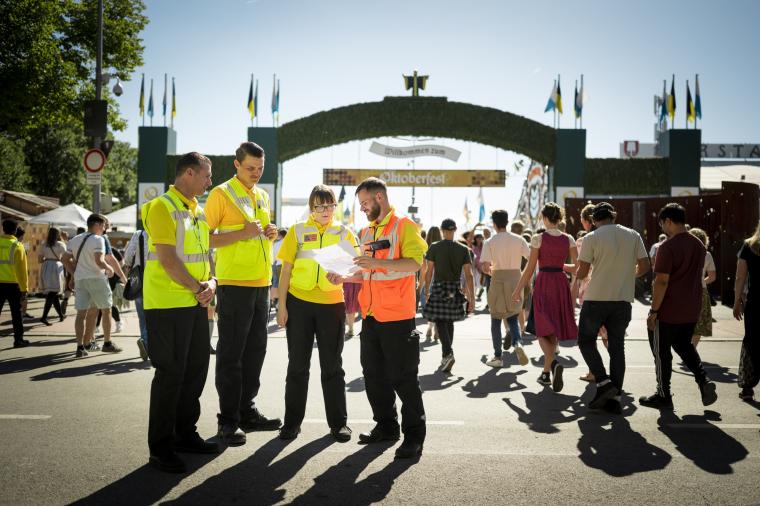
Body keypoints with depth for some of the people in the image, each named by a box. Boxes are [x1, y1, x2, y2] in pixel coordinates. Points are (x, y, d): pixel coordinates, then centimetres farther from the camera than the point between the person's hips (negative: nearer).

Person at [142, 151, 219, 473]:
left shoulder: (197, 211, 15)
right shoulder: (162, 207, -11)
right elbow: (167, 258, -18)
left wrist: (210, 283, -2)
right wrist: (197, 288, -11)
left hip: (196, 304, 9)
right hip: (168, 304, -8)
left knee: (196, 370, 13)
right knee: (170, 374, -3)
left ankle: (185, 434, 27)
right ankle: (160, 447, 9)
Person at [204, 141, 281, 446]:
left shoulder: (262, 196, 16)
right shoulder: (221, 194, -6)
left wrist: (269, 233, 4)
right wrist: (241, 234, -21)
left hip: (261, 283, 7)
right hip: (234, 283, -7)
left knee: (255, 349, 12)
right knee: (231, 353, -1)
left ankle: (247, 411, 24)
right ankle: (228, 420, 7)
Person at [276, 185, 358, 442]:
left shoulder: (344, 233, 6)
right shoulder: (298, 231, 4)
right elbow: (286, 269, 3)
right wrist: (282, 304, -2)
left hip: (332, 304, 0)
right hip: (299, 302, 0)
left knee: (332, 366, 6)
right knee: (297, 365, 7)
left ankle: (338, 422, 15)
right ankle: (292, 422, 16)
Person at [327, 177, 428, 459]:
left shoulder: (404, 226, -6)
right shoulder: (366, 232, 16)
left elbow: (414, 263, -19)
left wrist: (377, 262, -28)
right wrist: (344, 277, 6)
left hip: (397, 317, -8)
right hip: (370, 316, 8)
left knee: (403, 378, -2)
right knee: (374, 375, 13)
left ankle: (414, 436, 8)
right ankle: (386, 426, 27)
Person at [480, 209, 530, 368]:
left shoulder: (490, 242, -8)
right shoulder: (519, 240, 0)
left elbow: (485, 267, -14)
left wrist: (491, 271, 8)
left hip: (498, 281, -2)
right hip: (515, 280, 2)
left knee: (496, 320, 10)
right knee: (513, 317, 15)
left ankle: (498, 357, 13)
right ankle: (517, 342, -13)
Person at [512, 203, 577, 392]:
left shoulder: (538, 239, -8)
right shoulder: (569, 239, 2)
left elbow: (530, 268, -7)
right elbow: (577, 266, 1)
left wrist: (518, 290, 0)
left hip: (543, 283, -4)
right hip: (561, 284, 4)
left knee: (543, 329, 2)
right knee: (554, 329, 13)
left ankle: (554, 363, -25)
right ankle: (546, 373, 20)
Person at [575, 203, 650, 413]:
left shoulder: (591, 238, -6)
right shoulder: (633, 236, 5)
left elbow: (582, 273, -7)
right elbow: (644, 266, 4)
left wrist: (578, 277, 16)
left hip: (596, 299, -4)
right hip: (623, 300, 4)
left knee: (586, 341, 11)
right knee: (617, 346, 9)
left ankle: (603, 382, -4)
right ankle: (614, 398, 9)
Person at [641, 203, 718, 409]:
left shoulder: (668, 247, -18)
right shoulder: (699, 245, 6)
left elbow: (661, 282, -20)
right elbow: (697, 276, 15)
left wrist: (653, 311, -15)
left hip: (668, 311, -7)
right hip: (692, 310, 7)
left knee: (661, 352, 6)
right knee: (684, 345, 24)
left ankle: (663, 396, 15)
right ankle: (703, 381, 7)